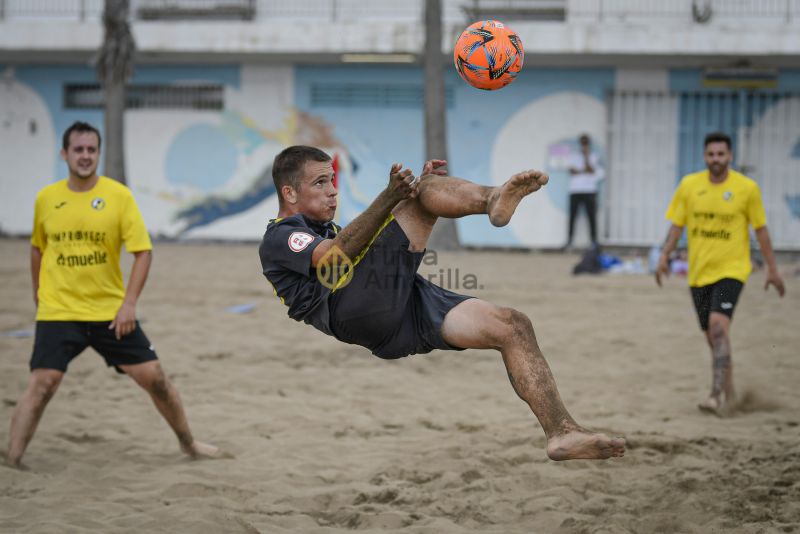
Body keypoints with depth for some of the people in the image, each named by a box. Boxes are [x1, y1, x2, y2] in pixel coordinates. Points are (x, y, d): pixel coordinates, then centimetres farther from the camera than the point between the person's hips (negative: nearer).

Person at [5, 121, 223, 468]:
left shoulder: (119, 196, -5)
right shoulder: (47, 198, 1)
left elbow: (142, 251, -7)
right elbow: (38, 247, 18)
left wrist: (129, 303, -15)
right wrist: (38, 293, 19)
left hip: (111, 312, 0)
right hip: (58, 312, 0)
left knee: (154, 377, 3)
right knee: (41, 385, -14)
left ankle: (188, 444, 24)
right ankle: (11, 460, -11)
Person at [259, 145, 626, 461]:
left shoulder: (327, 231, 38)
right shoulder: (279, 239, 9)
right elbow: (336, 254, -12)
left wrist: (422, 187, 17)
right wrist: (389, 198, -22)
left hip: (401, 319, 8)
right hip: (356, 314, -8)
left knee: (512, 326, -8)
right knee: (422, 192, -16)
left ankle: (562, 432, -16)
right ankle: (493, 198, -46)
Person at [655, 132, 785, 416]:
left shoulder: (747, 187, -5)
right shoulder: (689, 185, 1)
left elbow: (760, 229, 2)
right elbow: (677, 225, 6)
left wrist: (772, 269, 4)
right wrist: (664, 256, -7)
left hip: (731, 269, -4)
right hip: (699, 272, 4)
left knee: (718, 325, -23)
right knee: (714, 337, 11)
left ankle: (717, 393, -26)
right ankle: (728, 393, 29)